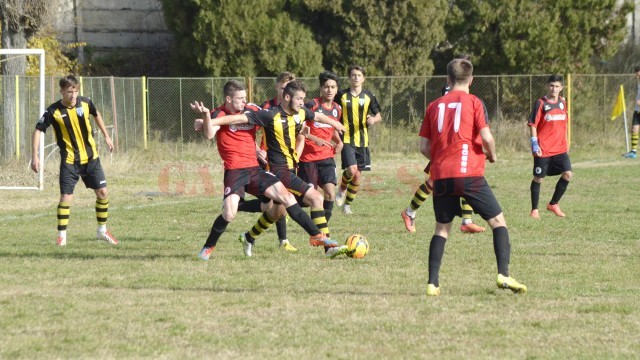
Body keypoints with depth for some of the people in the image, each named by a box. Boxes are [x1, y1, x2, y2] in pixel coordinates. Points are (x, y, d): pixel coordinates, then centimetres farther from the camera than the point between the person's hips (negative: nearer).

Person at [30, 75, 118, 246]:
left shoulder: (85, 103, -6)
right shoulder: (54, 111, -16)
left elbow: (96, 115, 17)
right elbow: (38, 131, -13)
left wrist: (106, 136, 22)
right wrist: (35, 156, -20)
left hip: (90, 157, 4)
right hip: (69, 160, -4)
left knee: (102, 192, 3)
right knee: (66, 196, -10)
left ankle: (102, 231, 20)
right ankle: (61, 236, 3)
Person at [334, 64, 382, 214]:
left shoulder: (368, 96, 4)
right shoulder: (342, 96, 0)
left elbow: (379, 115, 9)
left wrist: (373, 120, -14)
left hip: (362, 140, 3)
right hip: (347, 139, -3)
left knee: (358, 176, 5)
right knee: (351, 170, -21)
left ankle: (347, 204, 23)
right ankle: (342, 190, 8)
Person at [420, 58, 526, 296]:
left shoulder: (434, 106, 11)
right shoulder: (474, 103, 0)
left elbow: (424, 147, 9)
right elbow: (486, 137, -11)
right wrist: (492, 155, 10)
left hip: (441, 176, 4)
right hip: (470, 174, -4)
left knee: (442, 228, 14)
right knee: (498, 221, 5)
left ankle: (433, 283, 5)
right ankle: (503, 275, -9)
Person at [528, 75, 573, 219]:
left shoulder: (562, 102, 9)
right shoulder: (540, 103, -7)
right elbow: (533, 125, -8)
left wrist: (565, 143, 20)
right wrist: (534, 144, -16)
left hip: (560, 148, 5)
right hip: (543, 150, -5)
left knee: (567, 174, -8)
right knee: (538, 178, 3)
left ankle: (553, 204, 8)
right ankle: (534, 209, 15)